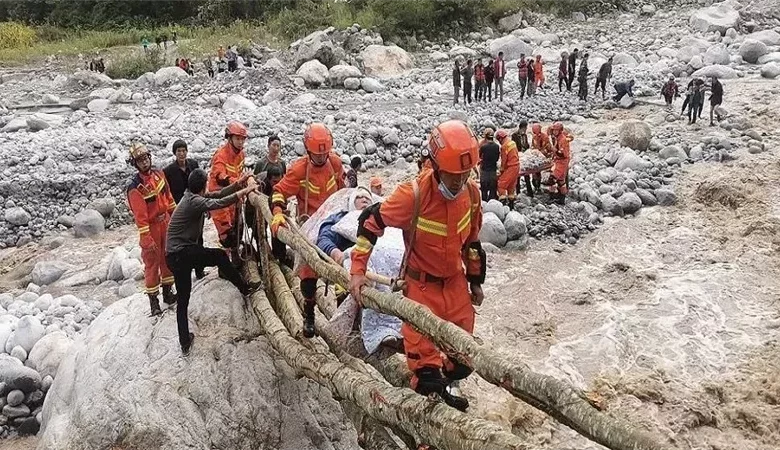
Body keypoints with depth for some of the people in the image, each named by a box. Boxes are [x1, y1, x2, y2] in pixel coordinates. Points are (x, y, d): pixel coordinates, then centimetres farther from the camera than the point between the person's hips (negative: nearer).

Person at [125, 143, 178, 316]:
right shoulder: (135, 187, -23)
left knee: (168, 258, 17)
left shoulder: (158, 174, -3)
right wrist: (147, 240, -22)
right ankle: (153, 300, 16)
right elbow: (140, 216, -23)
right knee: (152, 263, 4)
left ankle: (167, 293, 32)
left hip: (165, 222, 7)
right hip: (151, 226, -7)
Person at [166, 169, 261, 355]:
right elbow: (218, 203, -28)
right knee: (220, 256, 5)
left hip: (174, 256, 9)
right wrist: (245, 190, -25)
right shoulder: (194, 201, -16)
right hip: (182, 254, -9)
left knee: (183, 301, 13)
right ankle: (245, 289, 16)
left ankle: (185, 342, 19)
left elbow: (217, 195, 12)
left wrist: (238, 184, 4)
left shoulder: (192, 196, 11)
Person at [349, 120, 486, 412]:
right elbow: (371, 221, -16)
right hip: (421, 282, -5)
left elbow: (472, 240, 7)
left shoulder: (471, 193, -9)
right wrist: (358, 269, -17)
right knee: (423, 348, 0)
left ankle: (446, 380, 39)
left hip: (455, 280, 5)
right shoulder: (414, 194, -27)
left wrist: (476, 281, 14)